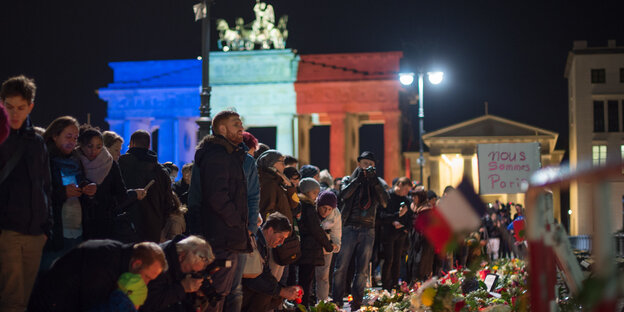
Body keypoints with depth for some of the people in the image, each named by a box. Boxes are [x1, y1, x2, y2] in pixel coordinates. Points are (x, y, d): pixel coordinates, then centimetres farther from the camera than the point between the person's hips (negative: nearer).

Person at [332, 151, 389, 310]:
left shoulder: (376, 183, 13)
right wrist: (359, 178, -13)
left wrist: (375, 181, -13)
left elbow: (384, 202, -4)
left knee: (362, 270, 2)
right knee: (341, 266, -6)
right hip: (349, 227, -2)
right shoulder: (349, 180, 11)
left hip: (368, 230, 2)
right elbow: (344, 194, -10)